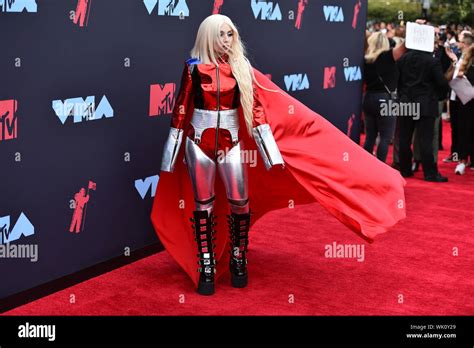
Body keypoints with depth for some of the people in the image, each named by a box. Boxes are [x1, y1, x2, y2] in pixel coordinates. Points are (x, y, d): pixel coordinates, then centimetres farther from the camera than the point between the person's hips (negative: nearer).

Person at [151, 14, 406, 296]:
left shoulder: (241, 68, 2)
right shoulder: (195, 67, -2)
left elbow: (257, 108, 0)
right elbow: (181, 110, 2)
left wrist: (271, 151, -5)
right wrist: (174, 152, 2)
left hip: (231, 142, 1)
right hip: (198, 142, -1)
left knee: (239, 203, 1)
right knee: (203, 205, 4)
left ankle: (238, 261, 21)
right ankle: (206, 267, 14)